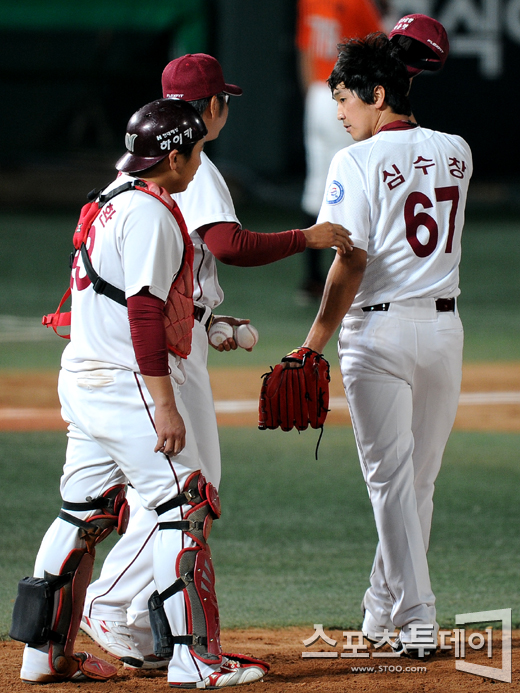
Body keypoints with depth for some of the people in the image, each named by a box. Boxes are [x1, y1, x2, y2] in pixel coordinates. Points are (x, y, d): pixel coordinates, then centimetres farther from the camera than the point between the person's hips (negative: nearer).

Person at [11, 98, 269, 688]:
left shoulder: (106, 203, 15)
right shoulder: (150, 213, -15)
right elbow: (145, 313, -20)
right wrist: (165, 406, -21)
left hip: (82, 379, 10)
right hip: (127, 386, -10)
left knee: (85, 516, 13)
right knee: (185, 511, -7)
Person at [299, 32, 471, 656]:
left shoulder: (358, 161, -10)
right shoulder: (456, 152, 8)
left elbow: (351, 262, -15)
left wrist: (312, 347, -12)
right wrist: (401, 65, 22)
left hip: (378, 329, -6)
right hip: (445, 327, 6)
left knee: (391, 479, -3)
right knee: (419, 480, 13)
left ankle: (416, 618, -9)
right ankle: (383, 610, 23)